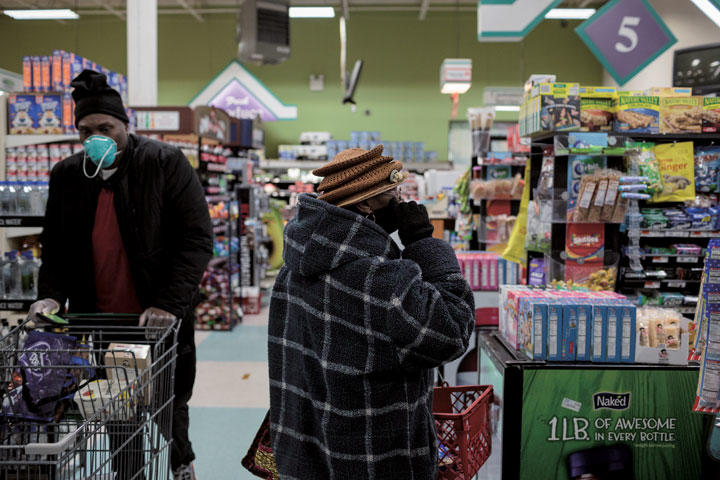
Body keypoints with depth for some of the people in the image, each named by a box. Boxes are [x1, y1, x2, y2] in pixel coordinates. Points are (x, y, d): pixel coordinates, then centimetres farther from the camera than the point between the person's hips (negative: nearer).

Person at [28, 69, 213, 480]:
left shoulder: (167, 164, -6)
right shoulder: (66, 176, 8)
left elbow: (198, 239, -10)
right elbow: (55, 248, 16)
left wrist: (169, 303, -20)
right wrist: (52, 294, -3)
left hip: (161, 323, -3)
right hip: (94, 324, 3)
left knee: (169, 411, 8)